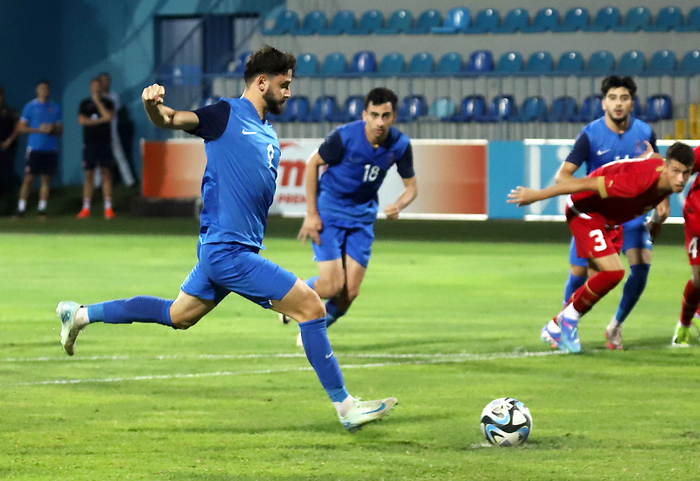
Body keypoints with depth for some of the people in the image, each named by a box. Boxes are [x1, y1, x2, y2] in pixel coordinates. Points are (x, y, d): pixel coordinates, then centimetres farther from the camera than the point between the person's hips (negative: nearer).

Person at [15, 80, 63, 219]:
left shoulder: (55, 107, 12)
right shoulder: (30, 107, 1)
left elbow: (60, 130, 16)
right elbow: (21, 128, -2)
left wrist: (53, 129, -7)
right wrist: (39, 129, -12)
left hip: (50, 149, 3)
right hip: (34, 148, -3)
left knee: (46, 179, 1)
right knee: (28, 178, -5)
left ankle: (42, 209, 5)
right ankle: (21, 208, -1)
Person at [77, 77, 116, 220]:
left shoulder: (107, 102, 6)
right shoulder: (85, 103, 9)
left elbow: (108, 116, -12)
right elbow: (82, 120, -3)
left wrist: (97, 101, -8)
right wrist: (100, 120, -8)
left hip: (104, 142, -1)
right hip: (89, 142, 1)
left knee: (106, 173, -4)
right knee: (89, 174, 1)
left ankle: (108, 208, -4)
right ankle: (86, 208, 3)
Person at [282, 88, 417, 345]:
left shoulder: (400, 145, -11)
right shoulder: (345, 136, -23)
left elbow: (411, 186, 1)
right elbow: (313, 164, -9)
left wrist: (399, 205, -23)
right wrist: (311, 214, -11)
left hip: (362, 216, 4)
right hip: (329, 210, -4)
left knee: (350, 292, -2)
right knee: (332, 285, -15)